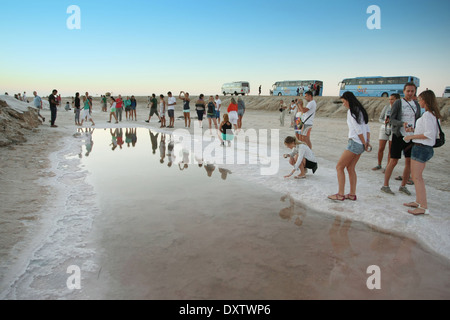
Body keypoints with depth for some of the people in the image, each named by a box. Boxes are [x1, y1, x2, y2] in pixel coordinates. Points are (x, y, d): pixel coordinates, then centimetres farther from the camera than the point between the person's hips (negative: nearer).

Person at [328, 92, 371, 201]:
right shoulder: (360, 110, 17)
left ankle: (340, 194, -3)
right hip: (361, 145, 9)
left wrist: (364, 143, -9)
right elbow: (367, 129, 14)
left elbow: (358, 130, -16)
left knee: (339, 167, -3)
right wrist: (367, 142, 5)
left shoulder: (351, 111, -11)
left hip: (355, 143, -9)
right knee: (350, 168, 13)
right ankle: (352, 194, 14)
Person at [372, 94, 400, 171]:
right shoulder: (386, 107, 0)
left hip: (394, 130, -2)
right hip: (384, 128, 2)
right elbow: (380, 118, 5)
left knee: (391, 149, 2)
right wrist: (384, 122, -16)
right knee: (381, 148, 3)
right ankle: (379, 165, 19)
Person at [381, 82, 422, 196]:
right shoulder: (398, 103, -3)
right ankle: (385, 185, 5)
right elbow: (392, 120, -8)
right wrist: (402, 123, -27)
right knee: (394, 161, -5)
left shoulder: (416, 104, 12)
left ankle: (403, 186, 15)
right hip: (399, 135, -5)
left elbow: (418, 120, 16)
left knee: (409, 161, 4)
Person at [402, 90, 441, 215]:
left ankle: (424, 207, -4)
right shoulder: (434, 114, 13)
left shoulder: (427, 115, -17)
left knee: (417, 177, -6)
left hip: (421, 148, -10)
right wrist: (413, 130, 13)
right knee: (416, 176, 17)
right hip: (426, 148, 10)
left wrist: (412, 136, -16)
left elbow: (429, 135, -23)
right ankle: (418, 202, 26)